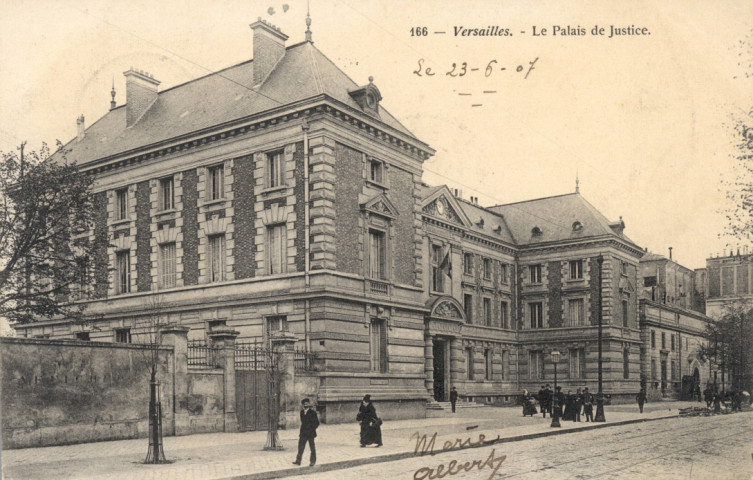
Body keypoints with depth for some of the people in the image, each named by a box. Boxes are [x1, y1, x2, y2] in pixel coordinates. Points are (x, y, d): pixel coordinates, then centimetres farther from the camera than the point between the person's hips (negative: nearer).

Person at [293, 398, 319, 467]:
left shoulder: (312, 412, -8)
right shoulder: (302, 412, 9)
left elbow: (316, 423, -6)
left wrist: (312, 429, -12)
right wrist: (301, 431, 14)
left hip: (310, 433, -5)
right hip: (303, 433, 5)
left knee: (312, 448, 3)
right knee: (300, 446, 2)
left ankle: (312, 461, 12)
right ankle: (298, 461, 6)